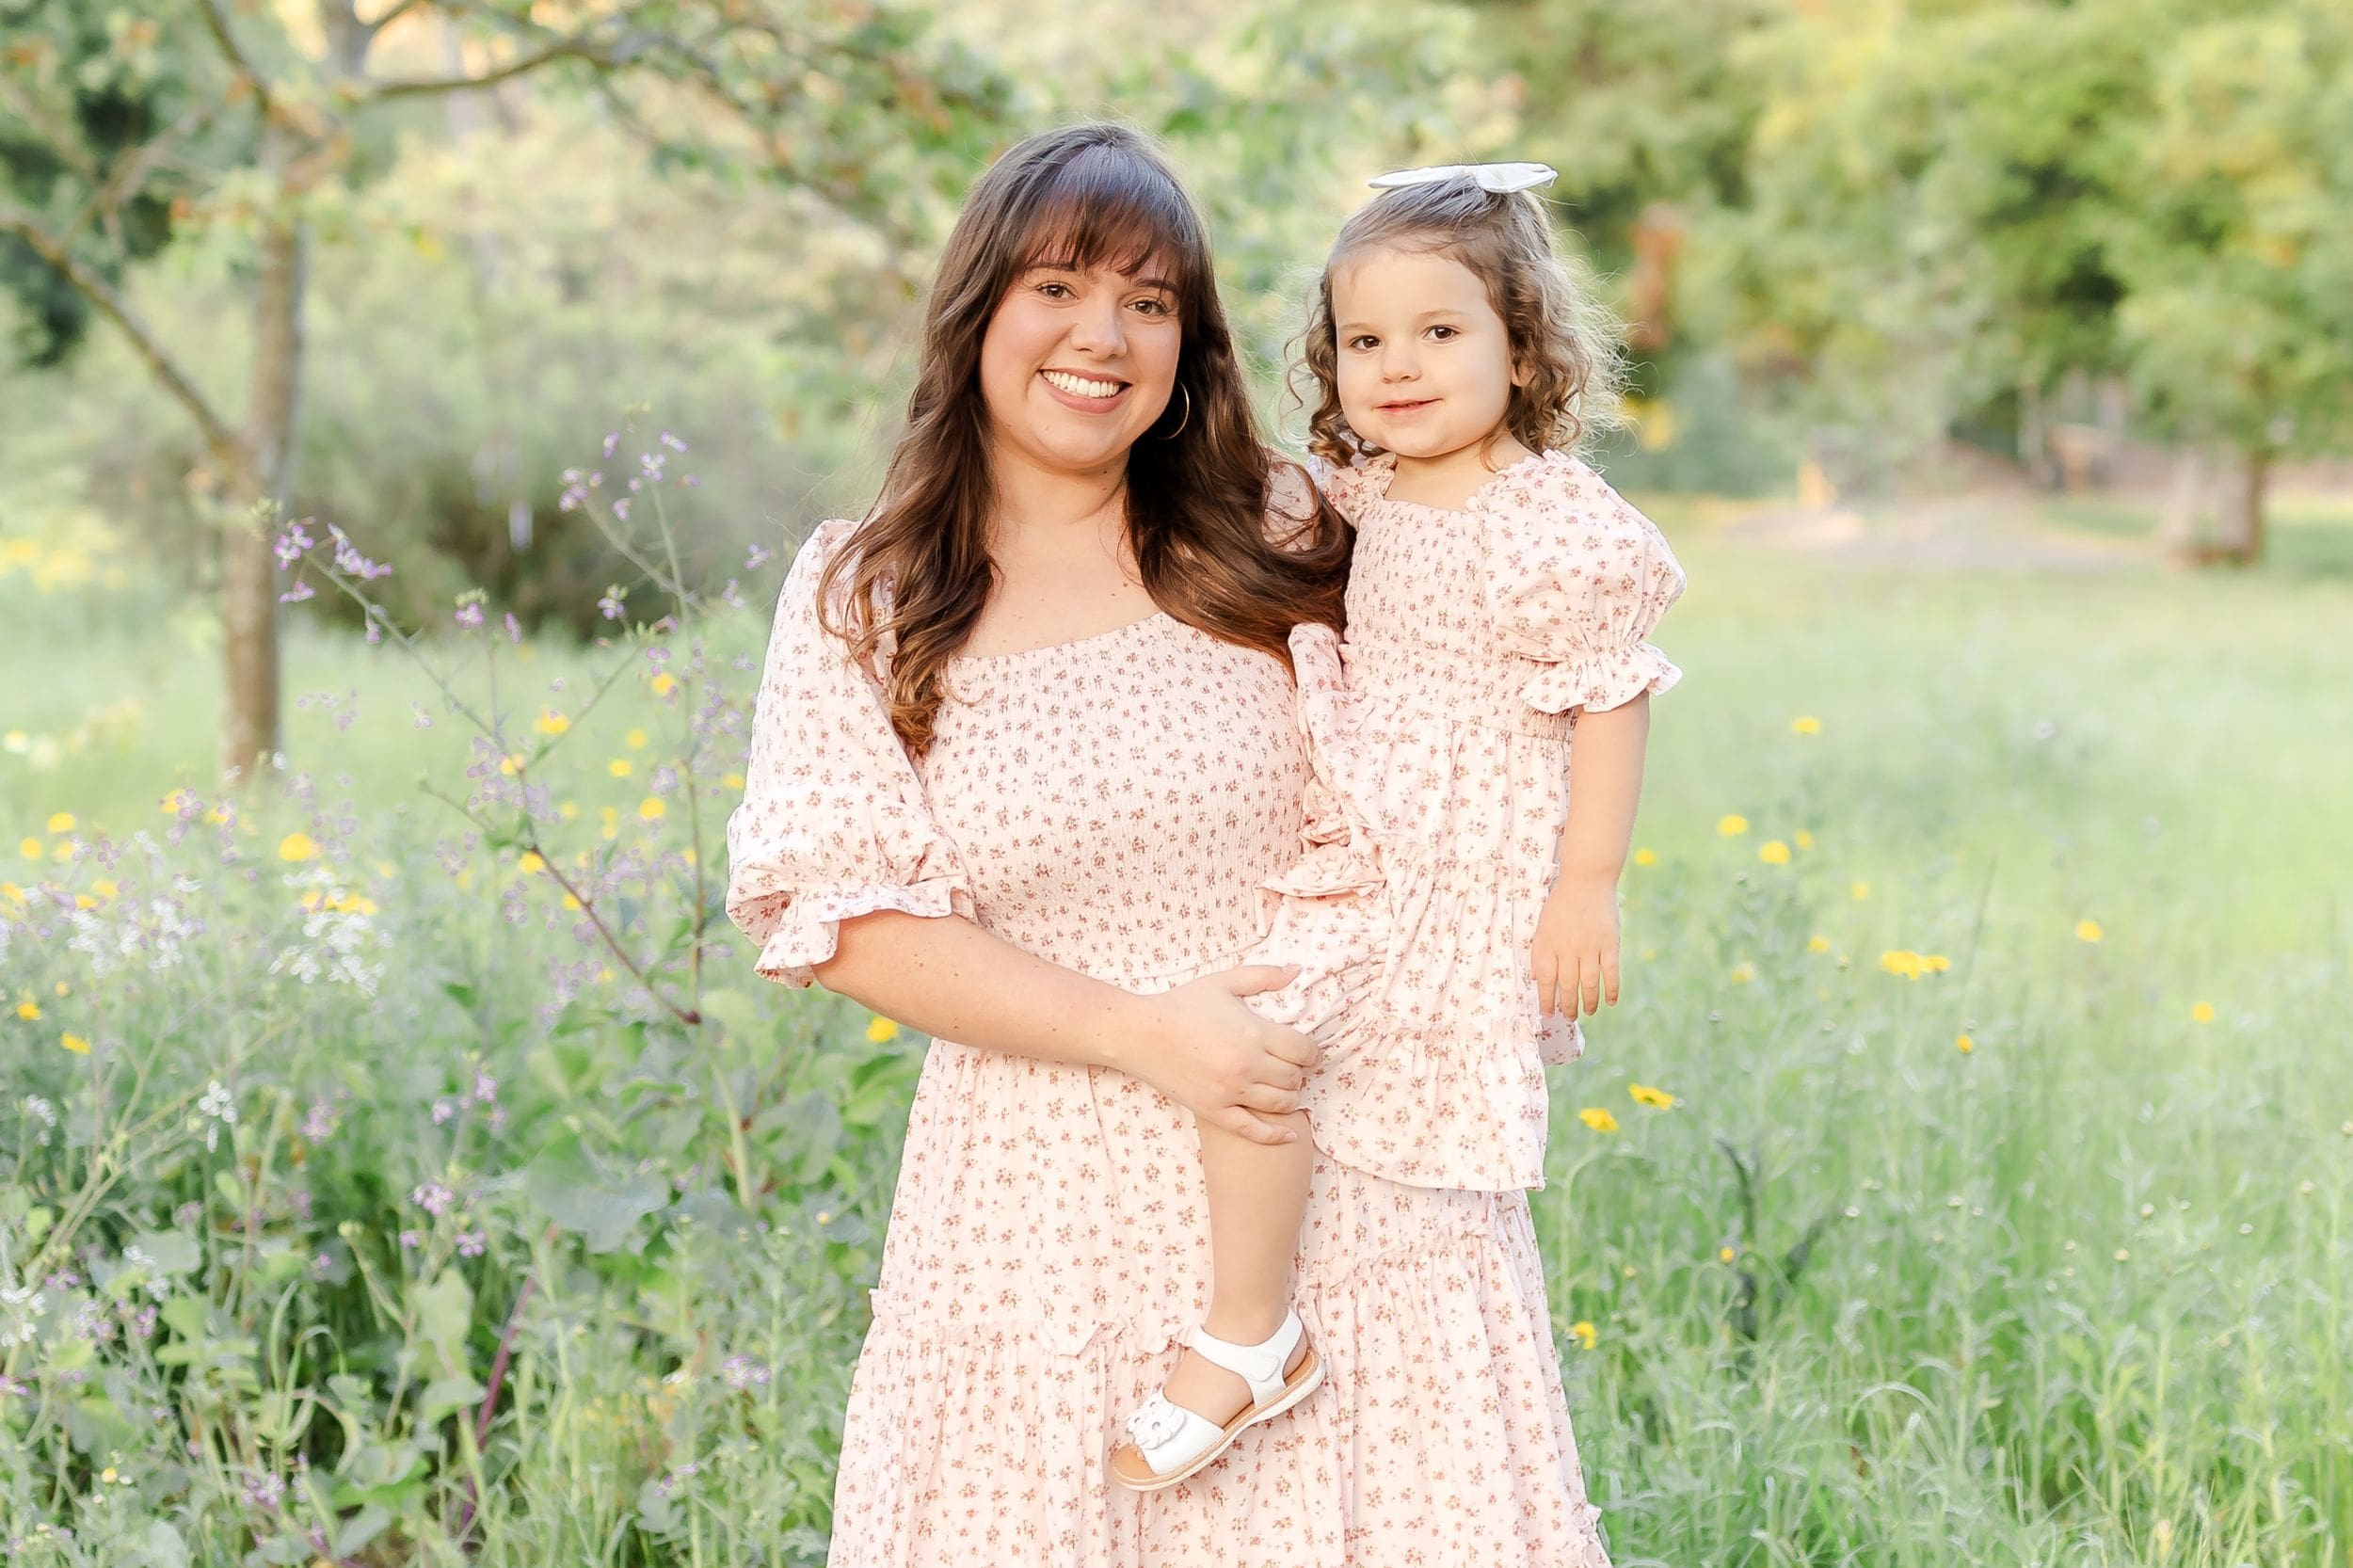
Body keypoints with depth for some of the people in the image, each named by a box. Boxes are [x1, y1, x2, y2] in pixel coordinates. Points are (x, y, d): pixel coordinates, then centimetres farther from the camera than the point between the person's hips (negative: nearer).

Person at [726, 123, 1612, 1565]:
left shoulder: (1282, 539, 4)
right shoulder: (858, 601, 1)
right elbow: (845, 922, -5)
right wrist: (1141, 1033, -14)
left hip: (1354, 1182, 1)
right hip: (1058, 1207, -1)